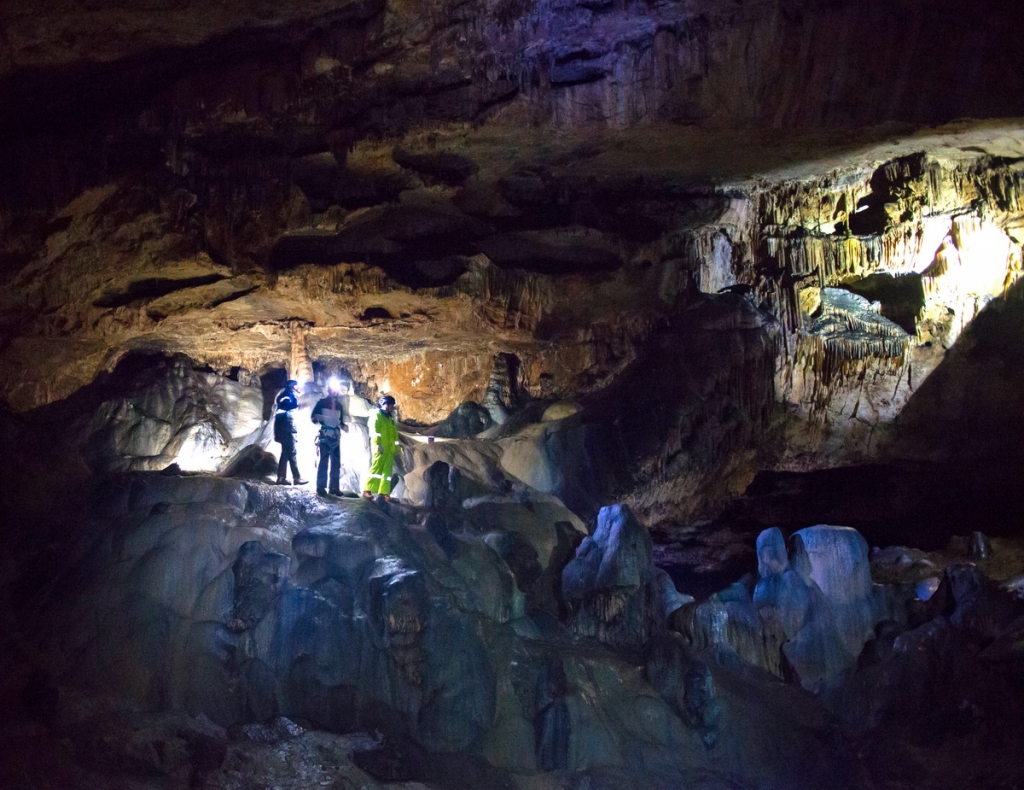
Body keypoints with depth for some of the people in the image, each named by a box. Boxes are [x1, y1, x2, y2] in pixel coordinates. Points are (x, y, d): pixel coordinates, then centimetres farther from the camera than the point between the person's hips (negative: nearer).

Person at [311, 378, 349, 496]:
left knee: (336, 462, 2)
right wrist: (318, 418, -20)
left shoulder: (339, 405, 16)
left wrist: (343, 426, 1)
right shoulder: (322, 402, 3)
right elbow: (312, 417, 2)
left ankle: (335, 487, 5)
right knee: (324, 461, -9)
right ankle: (321, 487, -8)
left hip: (335, 436, 5)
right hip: (325, 436, -5)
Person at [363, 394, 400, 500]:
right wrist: (378, 444, -20)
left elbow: (394, 434, 21)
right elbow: (374, 431, -11)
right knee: (376, 468, -10)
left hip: (389, 449, 7)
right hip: (380, 448, -7)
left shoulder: (390, 419, 21)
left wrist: (395, 448, 15)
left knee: (387, 470, 3)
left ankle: (384, 492, 2)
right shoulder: (377, 416, -1)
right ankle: (367, 490, -8)